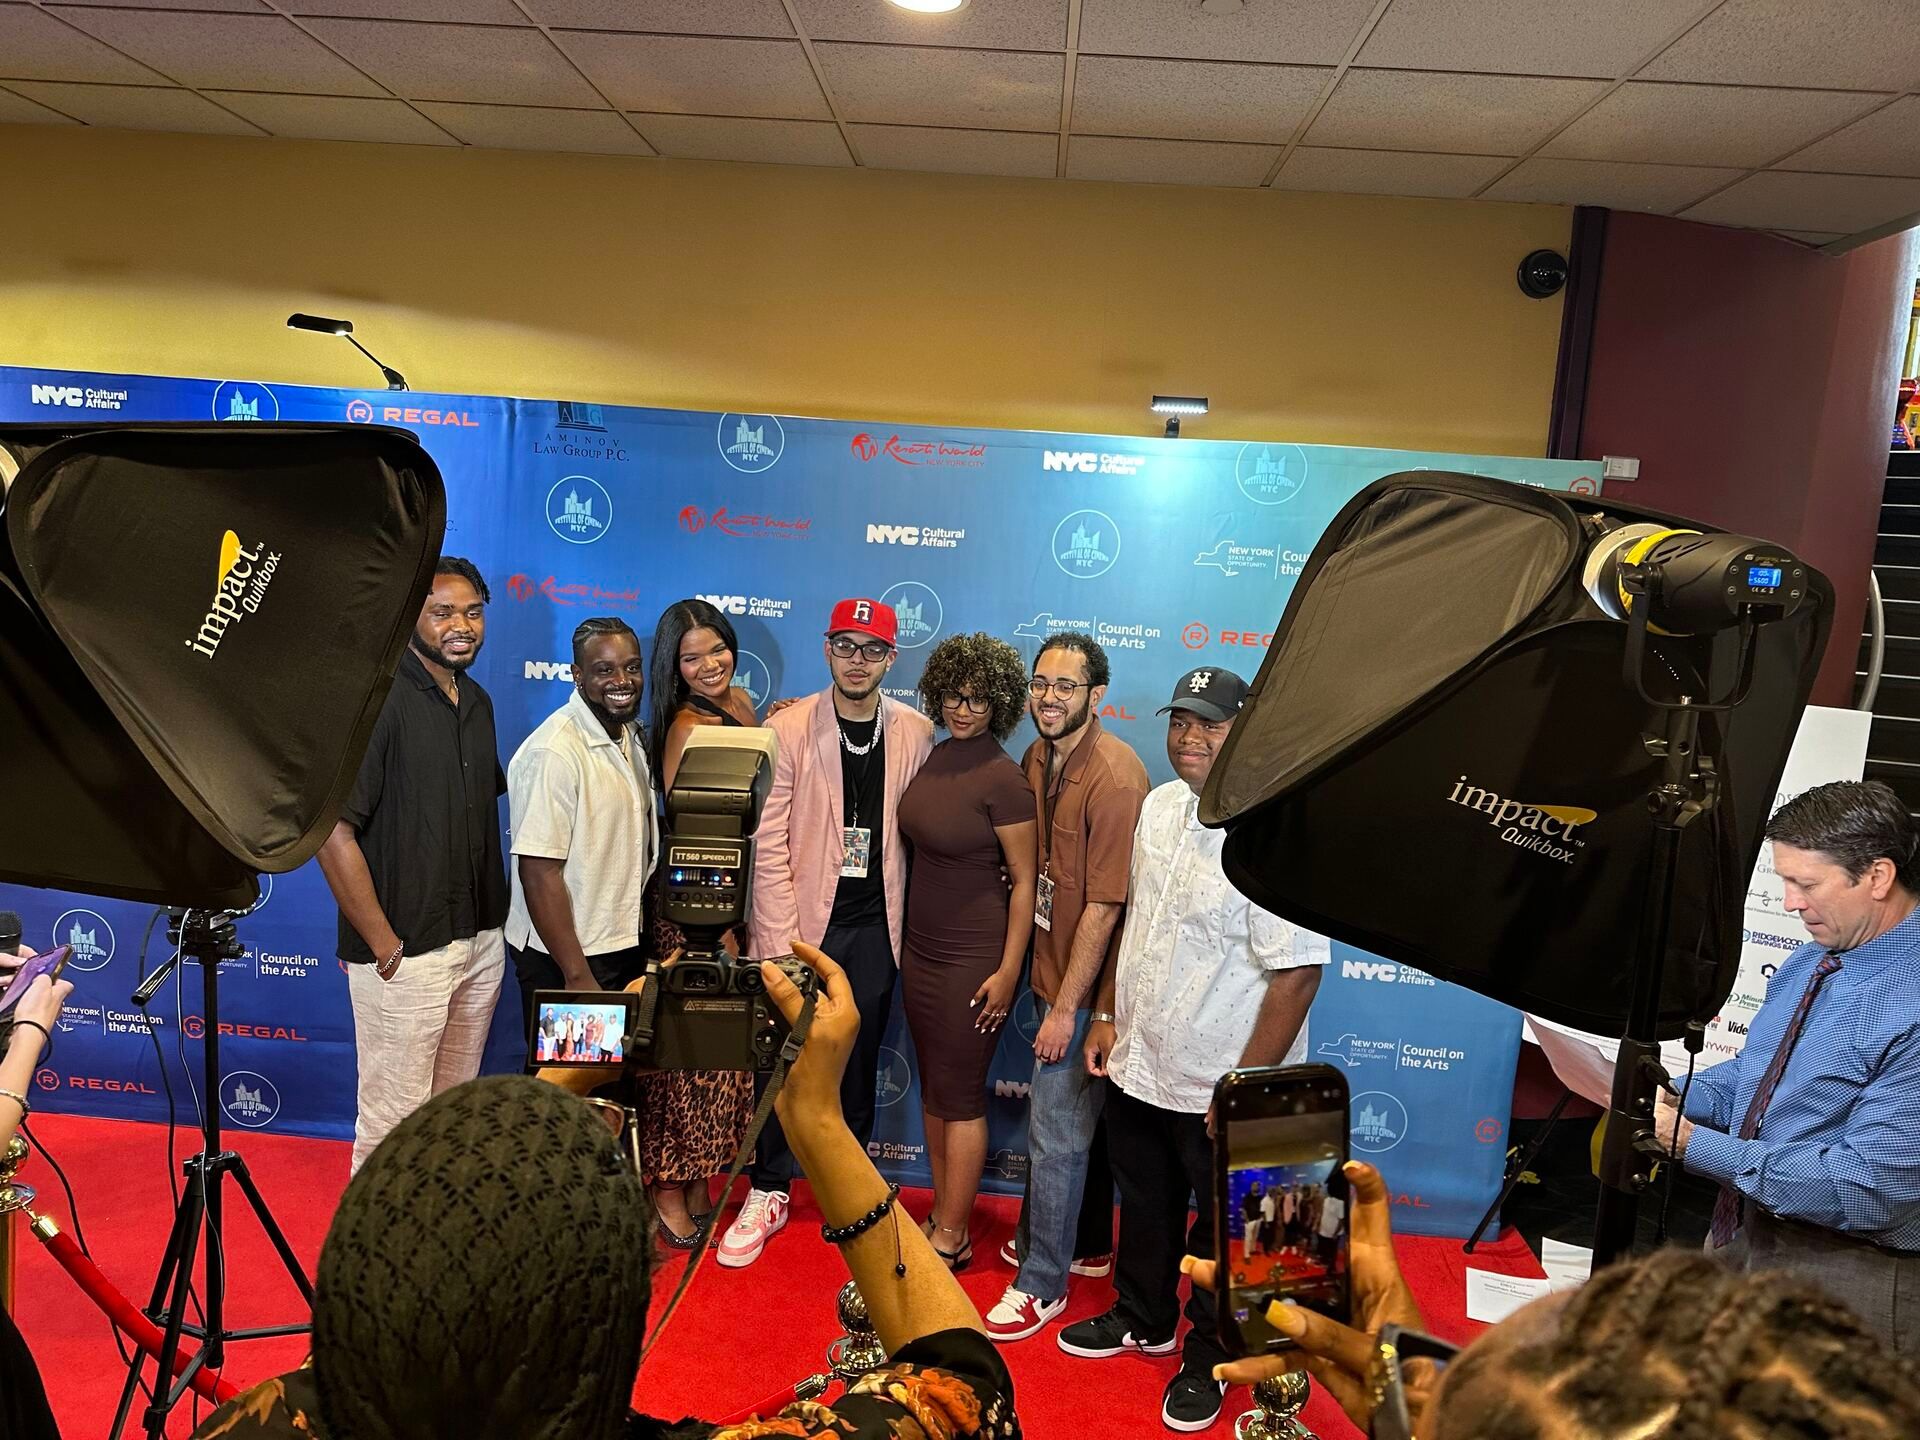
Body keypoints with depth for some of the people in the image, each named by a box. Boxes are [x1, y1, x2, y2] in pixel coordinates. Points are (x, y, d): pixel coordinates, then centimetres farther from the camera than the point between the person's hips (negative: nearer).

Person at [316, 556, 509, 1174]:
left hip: (481, 942, 8)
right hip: (406, 953, -7)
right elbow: (333, 830, -19)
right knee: (394, 1121, 3)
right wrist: (383, 944, -16)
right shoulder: (376, 699, -15)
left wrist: (492, 920, 12)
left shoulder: (477, 701, 9)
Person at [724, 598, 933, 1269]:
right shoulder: (789, 728, -6)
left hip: (875, 927, 2)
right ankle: (768, 1193, 25)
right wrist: (781, 942, -12)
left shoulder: (916, 733, 0)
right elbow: (770, 843, -8)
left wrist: (905, 919, 2)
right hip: (804, 922, -2)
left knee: (857, 1064, 14)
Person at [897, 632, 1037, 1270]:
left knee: (958, 1095, 3)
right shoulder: (934, 757, 3)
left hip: (973, 956, -7)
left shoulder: (1003, 780, -17)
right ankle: (942, 1215, 29)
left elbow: (1025, 880, -14)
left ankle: (950, 1239, 17)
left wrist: (1008, 970, -16)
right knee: (933, 1087, 15)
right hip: (920, 947, 7)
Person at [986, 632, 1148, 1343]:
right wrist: (1045, 984, 10)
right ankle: (1088, 1242, 41)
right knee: (1081, 1116, 23)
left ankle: (1043, 1282, 18)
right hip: (1055, 970, 8)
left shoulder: (1114, 778, -23)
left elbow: (1105, 907, -22)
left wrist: (1067, 1007, -19)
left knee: (1056, 1131, 2)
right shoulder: (1037, 759, 3)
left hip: (1089, 986, -8)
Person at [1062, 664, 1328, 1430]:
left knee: (1221, 1232, 16)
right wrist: (1108, 1013, 12)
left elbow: (1298, 972, -25)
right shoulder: (1160, 806, 0)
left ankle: (1207, 1358, 38)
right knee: (1144, 1207, 26)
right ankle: (1141, 1317, 49)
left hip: (1219, 1087, -7)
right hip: (1137, 1065, 7)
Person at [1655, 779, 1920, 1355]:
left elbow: (1869, 1189, -27)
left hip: (1845, 1274, -8)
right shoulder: (1813, 960, 3)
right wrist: (1662, 1099, -5)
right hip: (1741, 1233, 8)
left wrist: (1693, 1145, -24)